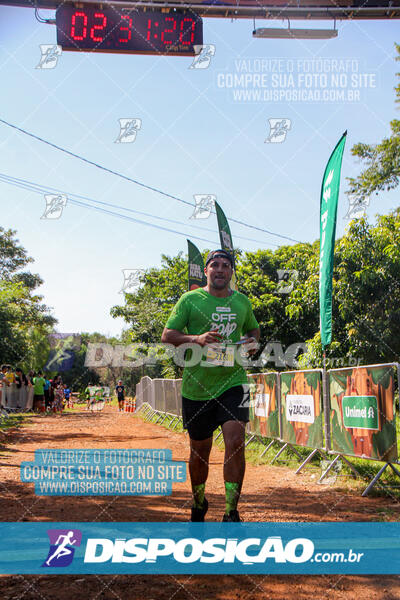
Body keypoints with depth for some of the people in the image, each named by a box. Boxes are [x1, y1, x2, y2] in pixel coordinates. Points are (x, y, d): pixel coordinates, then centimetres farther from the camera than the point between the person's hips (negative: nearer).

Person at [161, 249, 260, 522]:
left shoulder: (242, 301, 11)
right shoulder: (190, 299, 1)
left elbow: (254, 328, 27)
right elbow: (167, 335, -2)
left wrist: (253, 341, 3)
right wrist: (196, 339, -19)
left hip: (233, 381, 1)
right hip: (197, 385, -1)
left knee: (235, 440, -16)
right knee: (200, 450, 10)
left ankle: (232, 512, -6)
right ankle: (199, 504, 35)